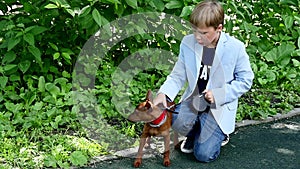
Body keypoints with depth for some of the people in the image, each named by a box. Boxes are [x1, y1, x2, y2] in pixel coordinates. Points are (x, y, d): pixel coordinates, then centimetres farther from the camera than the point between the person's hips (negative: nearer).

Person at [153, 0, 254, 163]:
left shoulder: (235, 48, -14)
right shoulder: (188, 43, -5)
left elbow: (245, 80, -5)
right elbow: (178, 75, 1)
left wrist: (219, 95, -18)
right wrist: (163, 93, -19)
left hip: (219, 106, -3)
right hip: (193, 99, 3)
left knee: (203, 154, -15)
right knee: (178, 120, -30)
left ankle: (219, 133, 22)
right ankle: (195, 135, 9)